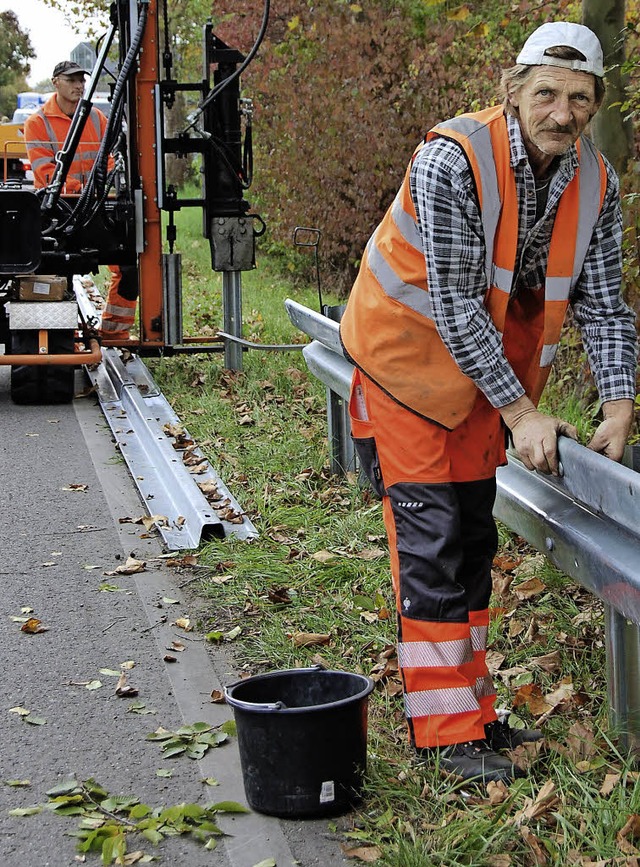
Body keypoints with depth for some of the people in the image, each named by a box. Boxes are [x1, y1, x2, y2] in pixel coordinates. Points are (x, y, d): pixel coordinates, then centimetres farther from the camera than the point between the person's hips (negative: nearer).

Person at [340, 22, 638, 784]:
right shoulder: (451, 161, -28)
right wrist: (520, 413, -27)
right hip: (408, 350, -6)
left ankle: (470, 710, 22)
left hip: (487, 360, 7)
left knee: (472, 534, 12)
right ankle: (443, 730, -3)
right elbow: (453, 305, -28)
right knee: (430, 536, -9)